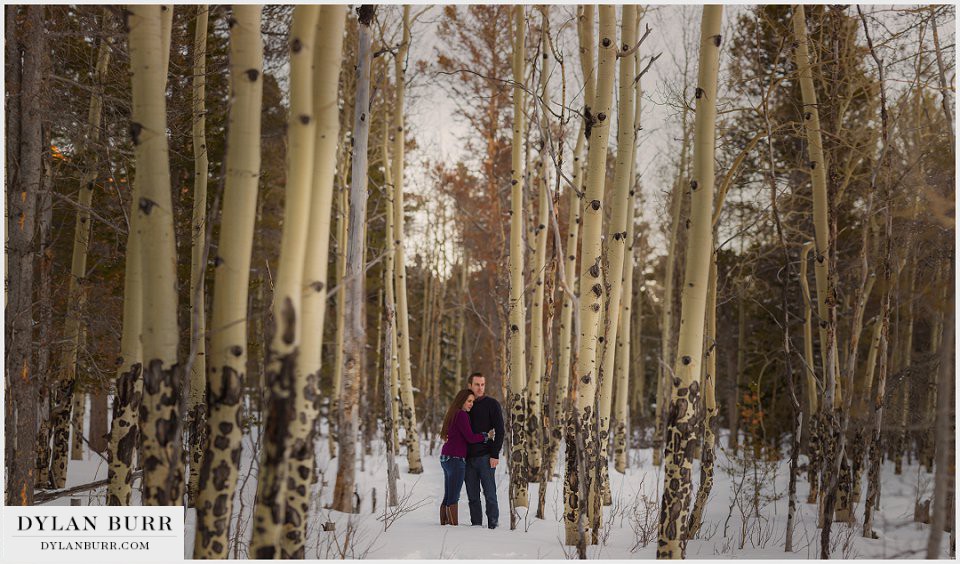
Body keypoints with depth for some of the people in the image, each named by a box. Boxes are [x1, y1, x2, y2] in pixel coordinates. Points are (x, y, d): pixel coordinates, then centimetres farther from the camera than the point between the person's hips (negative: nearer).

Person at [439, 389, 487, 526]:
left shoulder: (452, 414, 17)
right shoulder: (461, 415, -12)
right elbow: (470, 438, -15)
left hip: (446, 458, 9)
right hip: (456, 459, -9)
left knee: (447, 497, 12)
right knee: (453, 498, -8)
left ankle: (443, 524, 14)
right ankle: (454, 525, -7)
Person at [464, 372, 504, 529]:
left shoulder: (492, 404, 0)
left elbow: (499, 431, -5)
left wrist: (495, 454, -12)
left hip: (485, 457, -5)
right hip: (468, 457, 5)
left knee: (490, 493, -5)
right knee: (473, 496, 5)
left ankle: (493, 525, -2)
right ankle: (476, 525, 9)